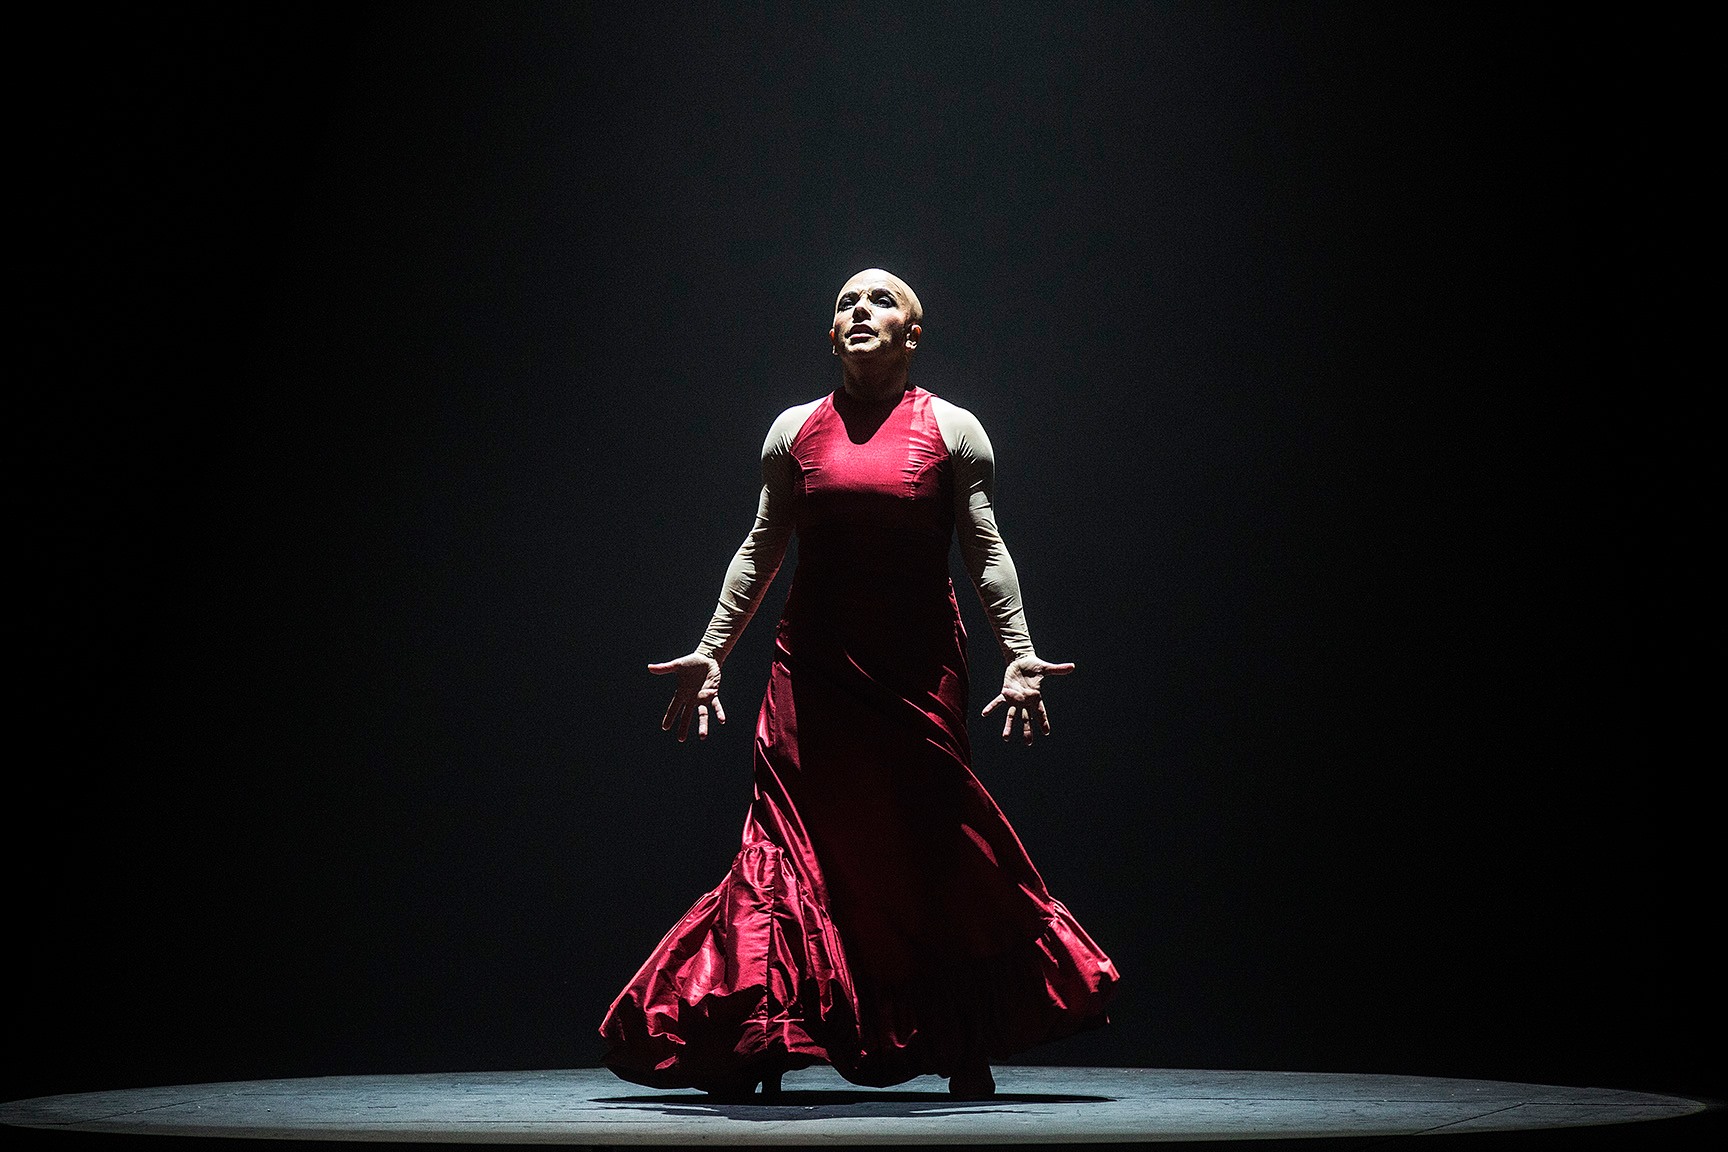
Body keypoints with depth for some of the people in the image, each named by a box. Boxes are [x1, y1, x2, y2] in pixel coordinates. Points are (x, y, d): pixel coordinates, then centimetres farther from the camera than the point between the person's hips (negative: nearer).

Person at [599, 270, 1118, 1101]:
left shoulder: (951, 430, 6)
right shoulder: (795, 430, 10)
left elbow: (986, 552, 2)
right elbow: (760, 551, 12)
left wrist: (1019, 654, -7)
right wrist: (711, 650, 8)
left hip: (920, 668, -1)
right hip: (814, 665, 1)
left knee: (931, 847, 3)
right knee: (796, 840, -2)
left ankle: (966, 1048, 18)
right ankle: (762, 1043, 10)